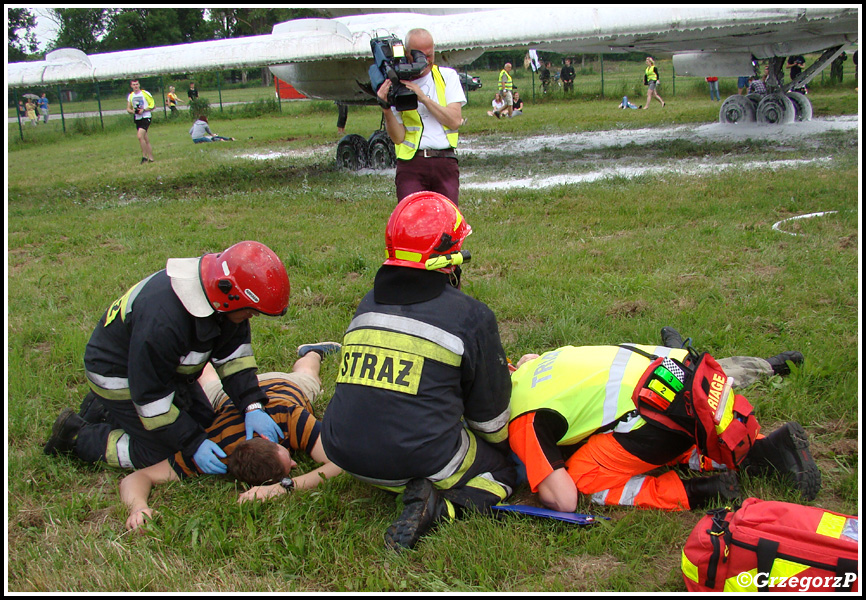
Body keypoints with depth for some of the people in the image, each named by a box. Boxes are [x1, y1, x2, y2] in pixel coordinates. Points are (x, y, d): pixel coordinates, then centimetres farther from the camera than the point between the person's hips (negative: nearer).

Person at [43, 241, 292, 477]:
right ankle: (76, 435, 8)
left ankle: (105, 407, 24)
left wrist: (252, 406, -19)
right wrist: (194, 445, -26)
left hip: (167, 369, 8)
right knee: (159, 455, -9)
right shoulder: (162, 321, -41)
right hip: (119, 376, -8)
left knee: (203, 422, 13)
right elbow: (152, 396, -31)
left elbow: (234, 353, -7)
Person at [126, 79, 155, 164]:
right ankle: (151, 158, 13)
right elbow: (128, 108, 16)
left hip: (145, 118, -6)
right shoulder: (130, 96, 12)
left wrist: (143, 110, -16)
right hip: (137, 119, 6)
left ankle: (144, 156, -12)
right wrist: (133, 111, -7)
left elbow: (153, 105, -5)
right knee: (146, 140, 8)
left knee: (140, 136, -21)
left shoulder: (145, 93, -4)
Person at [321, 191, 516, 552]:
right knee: (502, 470, 19)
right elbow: (489, 413, 3)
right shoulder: (471, 316, -7)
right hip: (419, 455, -6)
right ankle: (439, 505, -8)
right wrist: (501, 444, 27)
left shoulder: (367, 306, 8)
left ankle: (416, 491, 4)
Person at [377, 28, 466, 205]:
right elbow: (398, 137, 0)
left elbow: (455, 121, -3)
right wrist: (386, 108, -15)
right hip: (411, 164, -1)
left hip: (445, 163, 1)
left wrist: (423, 97, -8)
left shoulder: (447, 76, 10)